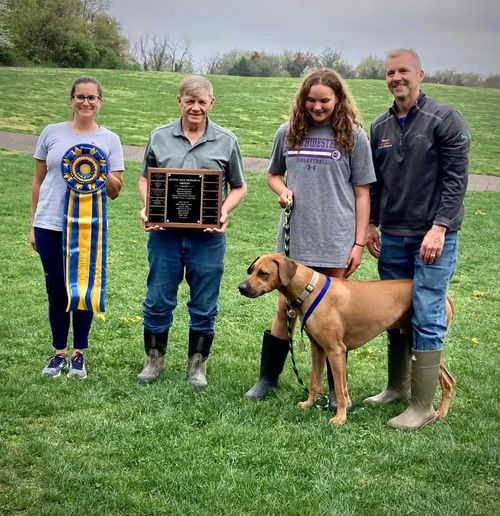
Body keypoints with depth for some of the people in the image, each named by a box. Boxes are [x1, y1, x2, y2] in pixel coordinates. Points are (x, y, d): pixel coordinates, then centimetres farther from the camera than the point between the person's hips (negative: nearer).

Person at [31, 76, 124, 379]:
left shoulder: (109, 140, 2)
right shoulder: (51, 133, 4)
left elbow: (115, 191, 2)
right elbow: (38, 181, 9)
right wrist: (33, 225, 8)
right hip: (50, 226, 1)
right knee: (56, 290, 7)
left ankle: (79, 354, 20)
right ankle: (59, 353, 21)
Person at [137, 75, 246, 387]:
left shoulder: (226, 142, 3)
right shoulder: (160, 137, 5)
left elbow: (239, 187, 8)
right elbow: (145, 180, 13)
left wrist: (224, 213, -10)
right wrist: (148, 208, -6)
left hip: (208, 236, -1)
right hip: (164, 233, 1)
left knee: (204, 307, 8)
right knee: (158, 301, 8)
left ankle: (197, 365, 24)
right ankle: (154, 360, 26)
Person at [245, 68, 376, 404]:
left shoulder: (353, 136, -1)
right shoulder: (288, 133, 6)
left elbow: (362, 193, 1)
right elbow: (274, 174, 20)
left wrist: (359, 242, -3)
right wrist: (282, 190, -3)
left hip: (336, 239, -2)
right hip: (295, 236, 2)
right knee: (286, 308, 9)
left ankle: (337, 389, 18)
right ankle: (268, 378, 23)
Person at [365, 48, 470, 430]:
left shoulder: (445, 120, -8)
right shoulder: (381, 127, 10)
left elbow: (456, 179, -12)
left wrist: (439, 228, -18)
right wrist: (372, 224, 13)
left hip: (434, 237, -6)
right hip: (392, 236, 6)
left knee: (427, 319, -6)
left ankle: (424, 406, 1)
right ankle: (397, 387, 28)